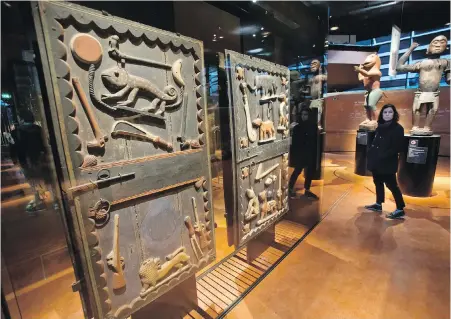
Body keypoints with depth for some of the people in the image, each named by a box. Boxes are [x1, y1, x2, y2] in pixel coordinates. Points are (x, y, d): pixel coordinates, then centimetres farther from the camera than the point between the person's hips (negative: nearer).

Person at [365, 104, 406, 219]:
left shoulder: (398, 128, -9)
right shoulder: (380, 127, 11)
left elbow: (397, 147, -16)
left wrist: (383, 156, -22)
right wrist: (371, 152, 4)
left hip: (388, 162, -7)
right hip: (376, 161, 7)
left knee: (392, 185, -2)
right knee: (378, 183, 15)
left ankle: (400, 210, 8)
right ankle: (378, 204, 27)